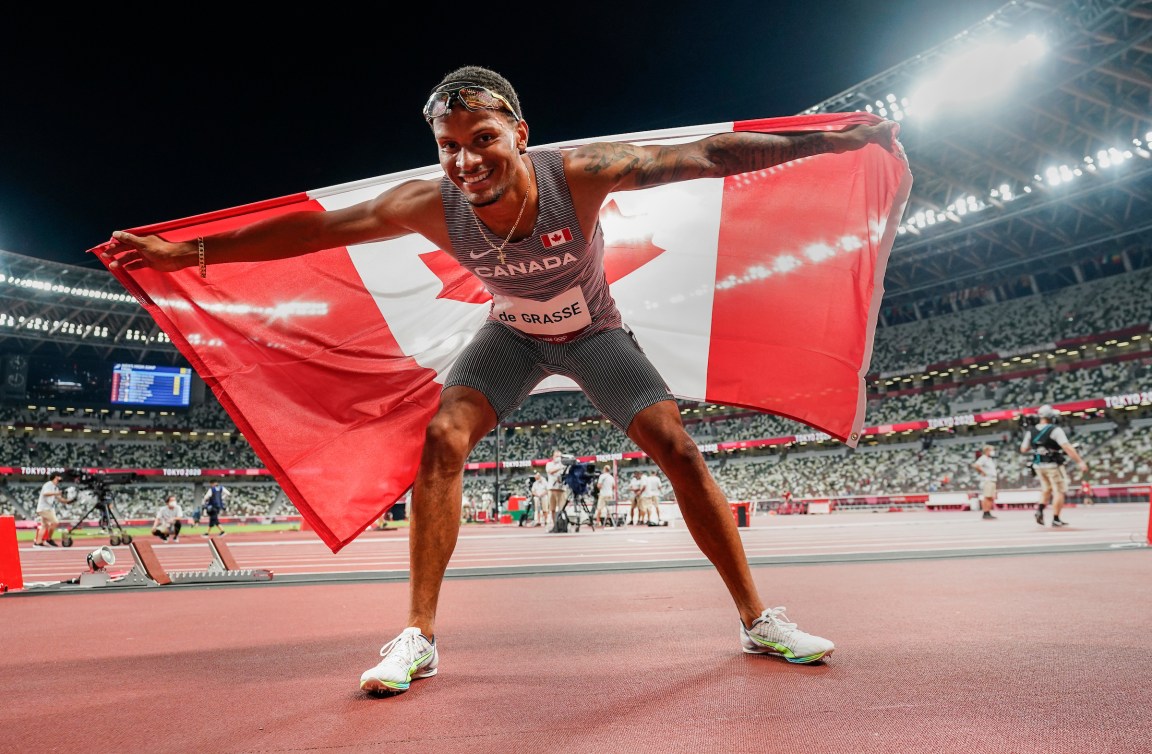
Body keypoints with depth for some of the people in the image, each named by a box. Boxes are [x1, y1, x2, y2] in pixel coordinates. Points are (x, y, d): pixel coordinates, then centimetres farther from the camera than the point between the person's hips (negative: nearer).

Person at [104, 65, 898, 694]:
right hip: (513, 334, 1)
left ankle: (759, 620, 5)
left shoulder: (579, 173, -33)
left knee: (679, 448, -12)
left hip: (595, 330, -1)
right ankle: (420, 637, -8)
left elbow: (706, 154, -30)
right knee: (442, 438, -19)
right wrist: (190, 251, -18)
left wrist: (841, 138, -28)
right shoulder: (432, 206, -28)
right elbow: (316, 226, -20)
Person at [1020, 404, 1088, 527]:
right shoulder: (1055, 430, -16)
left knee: (1047, 489, 23)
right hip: (1053, 465, -6)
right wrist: (1080, 462, -23)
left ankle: (1040, 509, 3)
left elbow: (1023, 449, 7)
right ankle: (1056, 519, 5)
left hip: (1038, 465, 6)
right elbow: (1067, 447, -24)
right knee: (1059, 491, 6)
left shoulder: (1031, 432, 0)